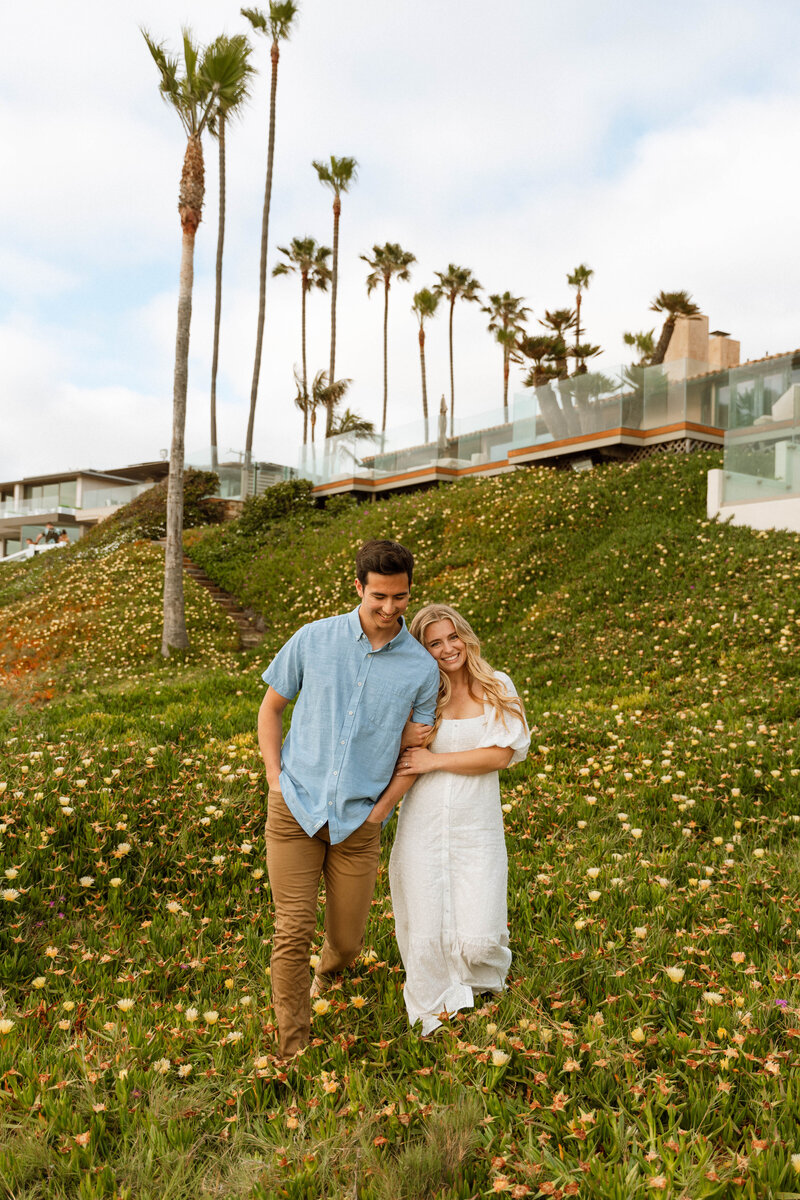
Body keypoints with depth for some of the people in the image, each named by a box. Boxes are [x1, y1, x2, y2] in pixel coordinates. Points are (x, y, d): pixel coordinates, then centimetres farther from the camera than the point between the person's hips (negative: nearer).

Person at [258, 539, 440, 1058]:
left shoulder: (422, 668, -4)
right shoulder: (314, 639, -5)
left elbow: (417, 751, 5)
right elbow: (271, 707, 7)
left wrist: (380, 811, -2)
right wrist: (275, 777, -2)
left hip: (358, 821, 1)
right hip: (296, 809, -1)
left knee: (347, 941, 12)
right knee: (293, 933, -4)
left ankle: (326, 974, 50)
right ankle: (294, 1050, 15)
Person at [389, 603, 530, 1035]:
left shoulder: (497, 688, 2)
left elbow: (500, 755, -8)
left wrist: (434, 761, -11)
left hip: (476, 829, -1)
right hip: (422, 825, 1)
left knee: (476, 940, -3)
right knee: (426, 932, 5)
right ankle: (432, 1019, 30)